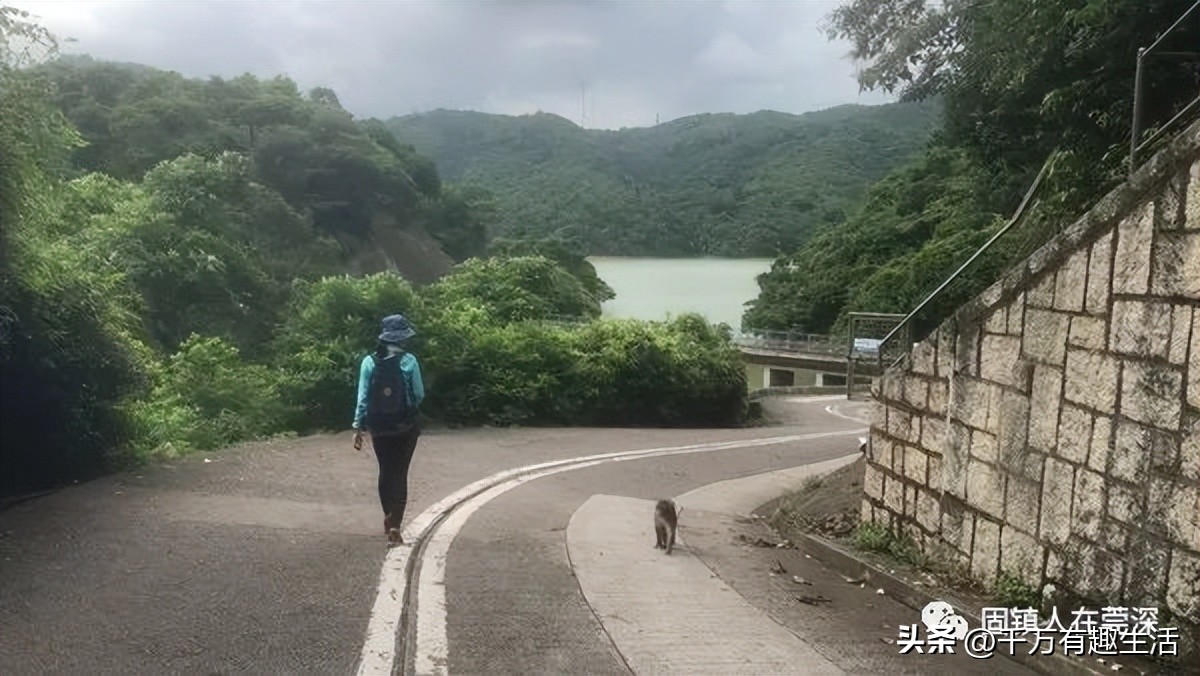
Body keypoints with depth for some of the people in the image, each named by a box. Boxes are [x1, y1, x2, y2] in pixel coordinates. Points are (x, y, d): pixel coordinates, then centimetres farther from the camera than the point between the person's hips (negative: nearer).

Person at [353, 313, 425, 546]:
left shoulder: (369, 362, -3)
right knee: (400, 474, 3)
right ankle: (394, 526, -3)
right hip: (405, 426, -2)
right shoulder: (408, 361, -9)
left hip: (378, 427, 2)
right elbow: (419, 394, -5)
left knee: (385, 471, 17)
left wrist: (358, 427, 2)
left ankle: (389, 517, 31)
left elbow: (362, 396, -3)